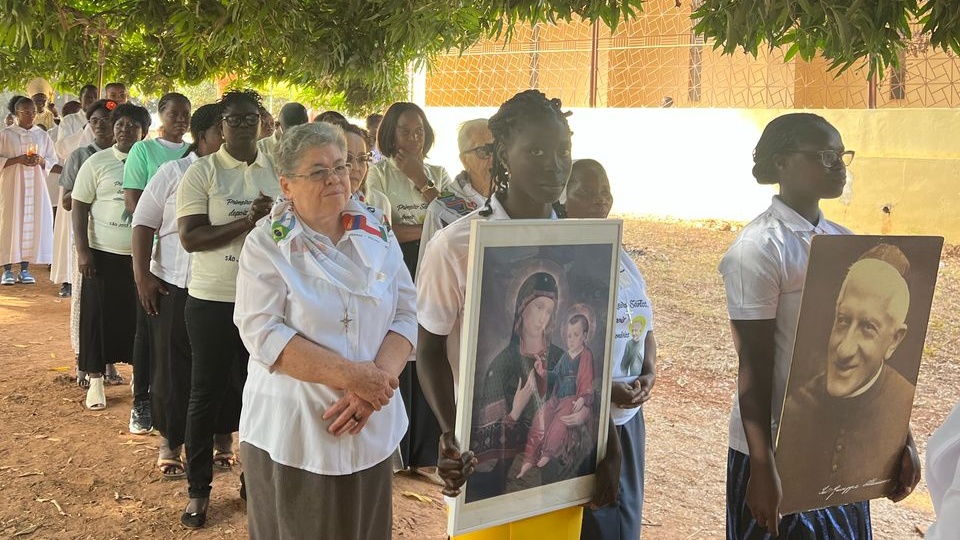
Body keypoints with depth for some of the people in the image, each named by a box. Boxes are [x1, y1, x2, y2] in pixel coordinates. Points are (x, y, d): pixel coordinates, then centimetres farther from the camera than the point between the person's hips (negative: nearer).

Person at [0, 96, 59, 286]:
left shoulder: (42, 135, 8)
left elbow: (52, 161, 9)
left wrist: (40, 160, -11)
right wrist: (17, 159, -15)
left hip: (36, 186, 2)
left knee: (32, 223, -1)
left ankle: (25, 269, 7)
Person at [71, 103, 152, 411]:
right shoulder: (96, 163, -1)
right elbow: (79, 208, -1)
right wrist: (82, 252, -8)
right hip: (103, 254, -1)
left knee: (140, 316, 7)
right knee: (99, 317, 4)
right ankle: (95, 380, 15)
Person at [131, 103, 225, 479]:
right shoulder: (173, 172, -1)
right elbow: (144, 222, 0)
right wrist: (142, 275, -6)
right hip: (174, 284, -2)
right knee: (173, 365, 6)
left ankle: (219, 438, 21)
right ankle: (170, 443, 20)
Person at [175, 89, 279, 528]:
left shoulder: (277, 171, 5)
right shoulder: (201, 172, -5)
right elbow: (190, 237, -14)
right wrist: (248, 221, -23)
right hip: (212, 299, -3)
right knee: (207, 391, 7)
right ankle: (198, 489, 18)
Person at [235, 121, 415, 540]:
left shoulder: (378, 235, 4)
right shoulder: (267, 244, -7)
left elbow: (406, 316, -1)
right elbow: (263, 333, -16)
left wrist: (375, 384, -17)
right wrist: (350, 375, -22)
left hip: (370, 430, 4)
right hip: (291, 433, -3)